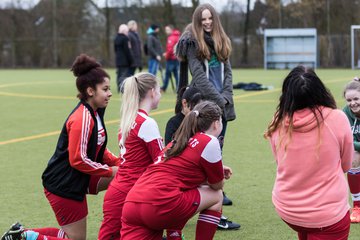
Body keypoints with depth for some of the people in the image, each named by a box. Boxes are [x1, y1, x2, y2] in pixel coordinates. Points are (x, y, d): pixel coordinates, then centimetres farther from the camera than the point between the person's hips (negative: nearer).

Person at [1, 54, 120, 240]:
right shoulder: (82, 119, -22)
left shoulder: (94, 113, 6)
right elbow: (78, 160, -24)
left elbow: (98, 150, 16)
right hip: (63, 186, -9)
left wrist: (118, 164, 2)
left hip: (76, 181, 9)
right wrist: (110, 170, -16)